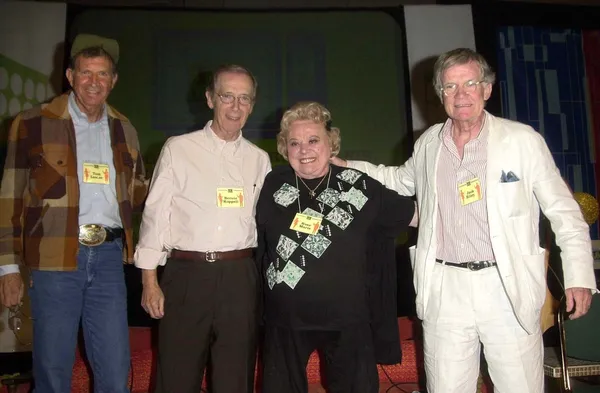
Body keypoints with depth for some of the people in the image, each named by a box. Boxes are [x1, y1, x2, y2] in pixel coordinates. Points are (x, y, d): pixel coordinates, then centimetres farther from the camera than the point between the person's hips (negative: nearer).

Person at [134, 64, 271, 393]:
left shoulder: (259, 159, 9)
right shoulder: (178, 149, 1)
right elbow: (155, 214, 0)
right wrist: (150, 282, -3)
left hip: (240, 278, 2)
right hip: (186, 274, -2)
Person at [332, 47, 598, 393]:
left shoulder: (524, 140, -3)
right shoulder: (428, 144, 7)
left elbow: (564, 212, 1)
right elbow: (403, 180, 25)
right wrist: (347, 167, 17)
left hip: (509, 288, -2)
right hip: (444, 289, 3)